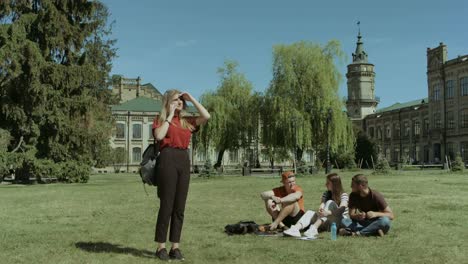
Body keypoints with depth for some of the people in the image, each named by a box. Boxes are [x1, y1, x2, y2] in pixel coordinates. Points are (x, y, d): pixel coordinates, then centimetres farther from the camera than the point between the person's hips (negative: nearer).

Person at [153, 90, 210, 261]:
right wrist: (170, 115, -4)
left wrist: (191, 99, 9)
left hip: (184, 161, 5)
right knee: (166, 205, -4)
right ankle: (161, 247, 4)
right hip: (168, 159, -5)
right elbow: (159, 136, -13)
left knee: (179, 207, 6)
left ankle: (175, 247, 12)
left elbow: (206, 116, 5)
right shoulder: (161, 119, 7)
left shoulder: (187, 121, 18)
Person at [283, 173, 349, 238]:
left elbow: (342, 209, -26)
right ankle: (295, 229, -47)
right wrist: (320, 210, -35)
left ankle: (314, 228, -45)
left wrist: (328, 212, -45)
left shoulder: (343, 195, -7)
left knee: (330, 203, -27)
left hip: (341, 221, -5)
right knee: (309, 212, -18)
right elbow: (322, 204, -9)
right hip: (327, 222, 5)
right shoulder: (326, 194, 10)